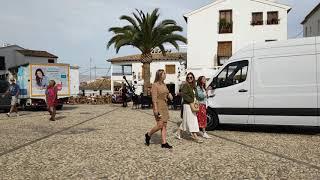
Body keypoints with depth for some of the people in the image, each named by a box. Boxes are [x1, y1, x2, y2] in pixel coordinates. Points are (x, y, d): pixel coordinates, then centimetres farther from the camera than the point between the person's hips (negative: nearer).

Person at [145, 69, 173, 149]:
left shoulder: (164, 84, 12)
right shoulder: (155, 85, -11)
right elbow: (154, 98, -16)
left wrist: (169, 95, 2)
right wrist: (156, 109, -21)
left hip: (164, 106, 8)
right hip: (158, 105, -8)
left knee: (164, 125, 6)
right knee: (160, 125, -9)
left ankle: (164, 143, 9)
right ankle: (148, 135, 14)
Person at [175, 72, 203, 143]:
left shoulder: (193, 86, 15)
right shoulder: (185, 85, -9)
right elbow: (184, 95, -18)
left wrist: (195, 101, 3)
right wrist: (192, 101, -19)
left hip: (192, 105, 9)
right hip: (187, 105, -9)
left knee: (185, 120, 13)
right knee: (191, 121, -8)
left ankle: (178, 133, 25)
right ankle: (195, 137, -6)